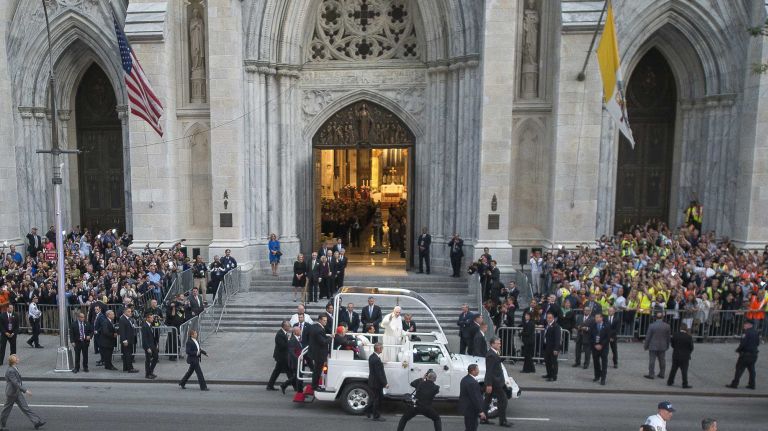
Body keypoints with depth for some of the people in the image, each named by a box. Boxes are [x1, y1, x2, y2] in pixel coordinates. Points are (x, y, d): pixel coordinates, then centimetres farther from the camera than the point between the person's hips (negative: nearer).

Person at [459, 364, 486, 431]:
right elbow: (475, 398, -24)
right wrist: (480, 411, -19)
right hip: (471, 409, -10)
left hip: (466, 407, 10)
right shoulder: (472, 382, -26)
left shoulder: (465, 379, 6)